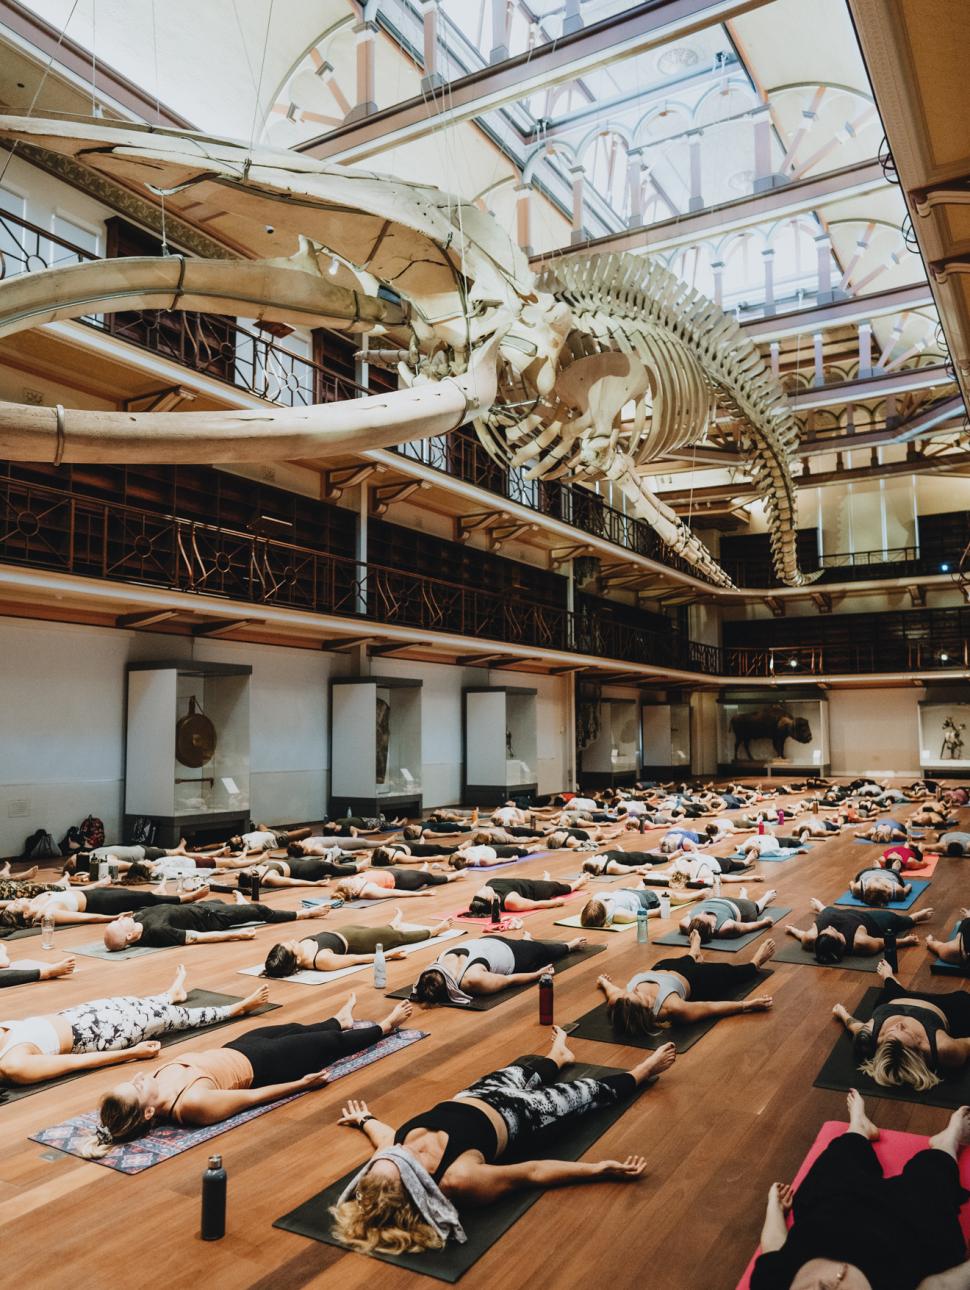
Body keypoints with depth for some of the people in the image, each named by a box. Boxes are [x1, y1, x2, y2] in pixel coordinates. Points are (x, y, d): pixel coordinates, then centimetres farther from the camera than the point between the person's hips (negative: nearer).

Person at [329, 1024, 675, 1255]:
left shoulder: (390, 1157, -32)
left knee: (526, 1068, 32)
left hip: (469, 1098, 5)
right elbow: (533, 1172, -32)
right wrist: (600, 1168, -25)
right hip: (513, 1115, -5)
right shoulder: (458, 1179, -45)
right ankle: (643, 1070, 45)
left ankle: (558, 1056, 68)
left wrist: (364, 1119, 16)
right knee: (595, 1091, 15)